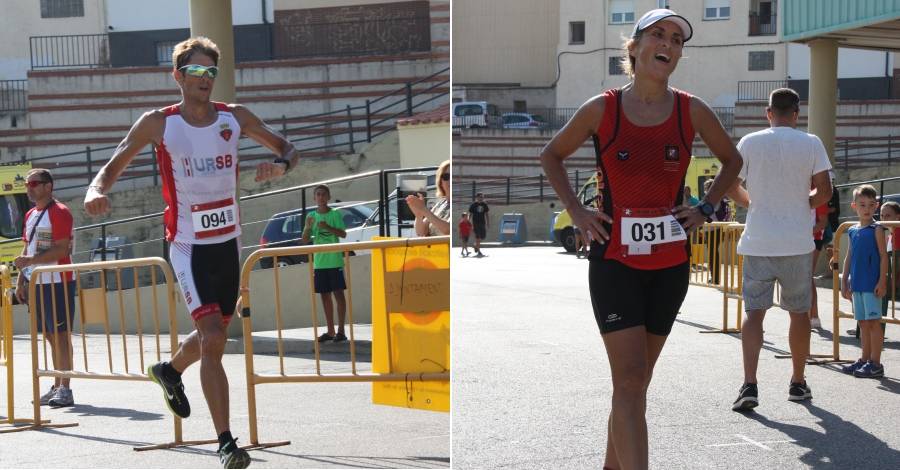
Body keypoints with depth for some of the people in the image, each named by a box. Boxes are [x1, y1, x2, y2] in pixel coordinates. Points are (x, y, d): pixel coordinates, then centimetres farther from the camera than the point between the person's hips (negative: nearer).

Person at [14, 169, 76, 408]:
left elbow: (62, 250, -19)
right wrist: (21, 281, 16)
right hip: (37, 283, 8)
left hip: (58, 282, -8)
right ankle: (57, 387, 18)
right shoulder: (31, 215, 17)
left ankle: (65, 390, -7)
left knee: (60, 334, -8)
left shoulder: (59, 212, -10)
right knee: (50, 336, 11)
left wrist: (31, 261, -24)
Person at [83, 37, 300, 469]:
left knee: (215, 334, 19)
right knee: (212, 339, -16)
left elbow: (288, 149, 9)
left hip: (228, 241, 5)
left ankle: (170, 371, 52)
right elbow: (114, 165, 0)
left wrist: (281, 165, -15)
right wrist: (97, 189, -22)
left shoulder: (235, 118, 1)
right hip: (188, 245, -5)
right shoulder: (157, 123, -7)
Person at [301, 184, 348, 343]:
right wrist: (308, 227, -13)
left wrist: (328, 227, -22)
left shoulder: (335, 214, -1)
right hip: (319, 262, 5)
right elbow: (305, 240, 6)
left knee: (338, 293, -4)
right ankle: (330, 331, 14)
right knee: (325, 295, 8)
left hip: (335, 260, -5)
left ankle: (340, 330, -1)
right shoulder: (311, 216, 10)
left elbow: (343, 234, -9)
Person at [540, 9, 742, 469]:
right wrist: (577, 210, 0)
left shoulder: (692, 111, 0)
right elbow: (551, 156, 11)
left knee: (635, 380, 13)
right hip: (613, 261, -3)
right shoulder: (602, 109, -5)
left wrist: (704, 208, 6)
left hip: (670, 263, 3)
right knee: (629, 382, -10)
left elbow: (732, 160, 18)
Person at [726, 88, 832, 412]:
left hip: (758, 242, 0)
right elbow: (824, 192, -4)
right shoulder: (811, 144, -1)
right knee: (799, 312, 14)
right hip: (797, 243, 0)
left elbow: (730, 186, 1)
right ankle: (798, 383, 24)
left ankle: (749, 385, -11)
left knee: (754, 312, 2)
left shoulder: (750, 142, 0)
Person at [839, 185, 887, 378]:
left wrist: (882, 281, -15)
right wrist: (844, 282, 15)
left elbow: (883, 256, -9)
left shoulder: (876, 230, -6)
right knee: (863, 323, 12)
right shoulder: (852, 231, 11)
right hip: (856, 284, 6)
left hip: (872, 284, -6)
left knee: (873, 322, -3)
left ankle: (875, 363, 1)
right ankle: (865, 359, 21)